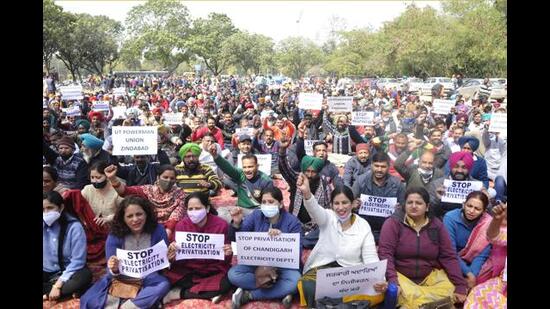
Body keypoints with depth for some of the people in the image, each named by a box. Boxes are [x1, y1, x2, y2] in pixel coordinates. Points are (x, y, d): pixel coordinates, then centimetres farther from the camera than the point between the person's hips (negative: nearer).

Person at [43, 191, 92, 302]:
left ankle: (46, 295, -23)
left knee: (85, 276, -33)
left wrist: (58, 284, -21)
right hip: (46, 273, 3)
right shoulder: (44, 225, -2)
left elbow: (77, 261, -14)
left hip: (68, 272, -2)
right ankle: (66, 291, -20)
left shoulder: (74, 227, -12)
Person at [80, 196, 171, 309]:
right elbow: (112, 272, -8)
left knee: (164, 284, -32)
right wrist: (114, 270, -32)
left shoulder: (157, 230, -10)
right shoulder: (115, 235, -9)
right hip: (120, 280, 1)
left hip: (148, 280, 0)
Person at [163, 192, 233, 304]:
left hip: (213, 270, 0)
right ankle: (210, 292, -13)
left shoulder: (221, 225, -10)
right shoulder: (182, 225, -6)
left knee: (227, 282, -31)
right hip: (188, 269, 1)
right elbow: (176, 259, -4)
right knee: (171, 276, -28)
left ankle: (180, 293, -16)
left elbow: (225, 261, -3)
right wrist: (172, 252, -26)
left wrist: (227, 254, -26)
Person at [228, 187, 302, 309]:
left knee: (295, 281, -33)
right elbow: (236, 239, -5)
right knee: (233, 274, -22)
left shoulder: (292, 221, -12)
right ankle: (280, 291, -19)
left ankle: (248, 295, -18)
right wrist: (237, 223, -26)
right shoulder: (256, 215, -5)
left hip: (283, 265, -2)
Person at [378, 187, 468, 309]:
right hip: (400, 275, -3)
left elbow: (449, 257, 1)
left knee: (450, 292, -22)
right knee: (409, 296, -32)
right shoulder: (393, 222, -9)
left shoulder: (436, 225, 3)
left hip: (430, 276, 3)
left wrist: (460, 286, -9)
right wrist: (393, 282, -28)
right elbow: (385, 253, -15)